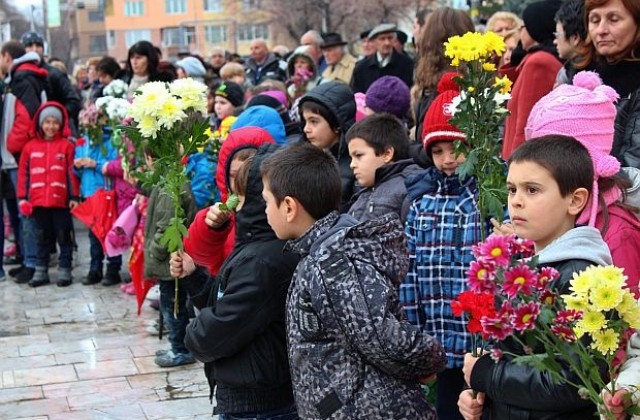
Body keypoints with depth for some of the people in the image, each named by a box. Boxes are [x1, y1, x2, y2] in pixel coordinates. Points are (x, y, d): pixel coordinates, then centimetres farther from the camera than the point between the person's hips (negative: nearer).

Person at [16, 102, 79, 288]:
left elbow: (72, 173, -2)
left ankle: (64, 270, 11)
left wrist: (74, 196, -5)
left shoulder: (66, 145, -1)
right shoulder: (30, 147, 6)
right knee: (42, 237, 11)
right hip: (38, 201, 3)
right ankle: (41, 271, 18)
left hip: (60, 201, -3)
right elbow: (23, 174, 7)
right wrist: (22, 198, 3)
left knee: (64, 236, 5)